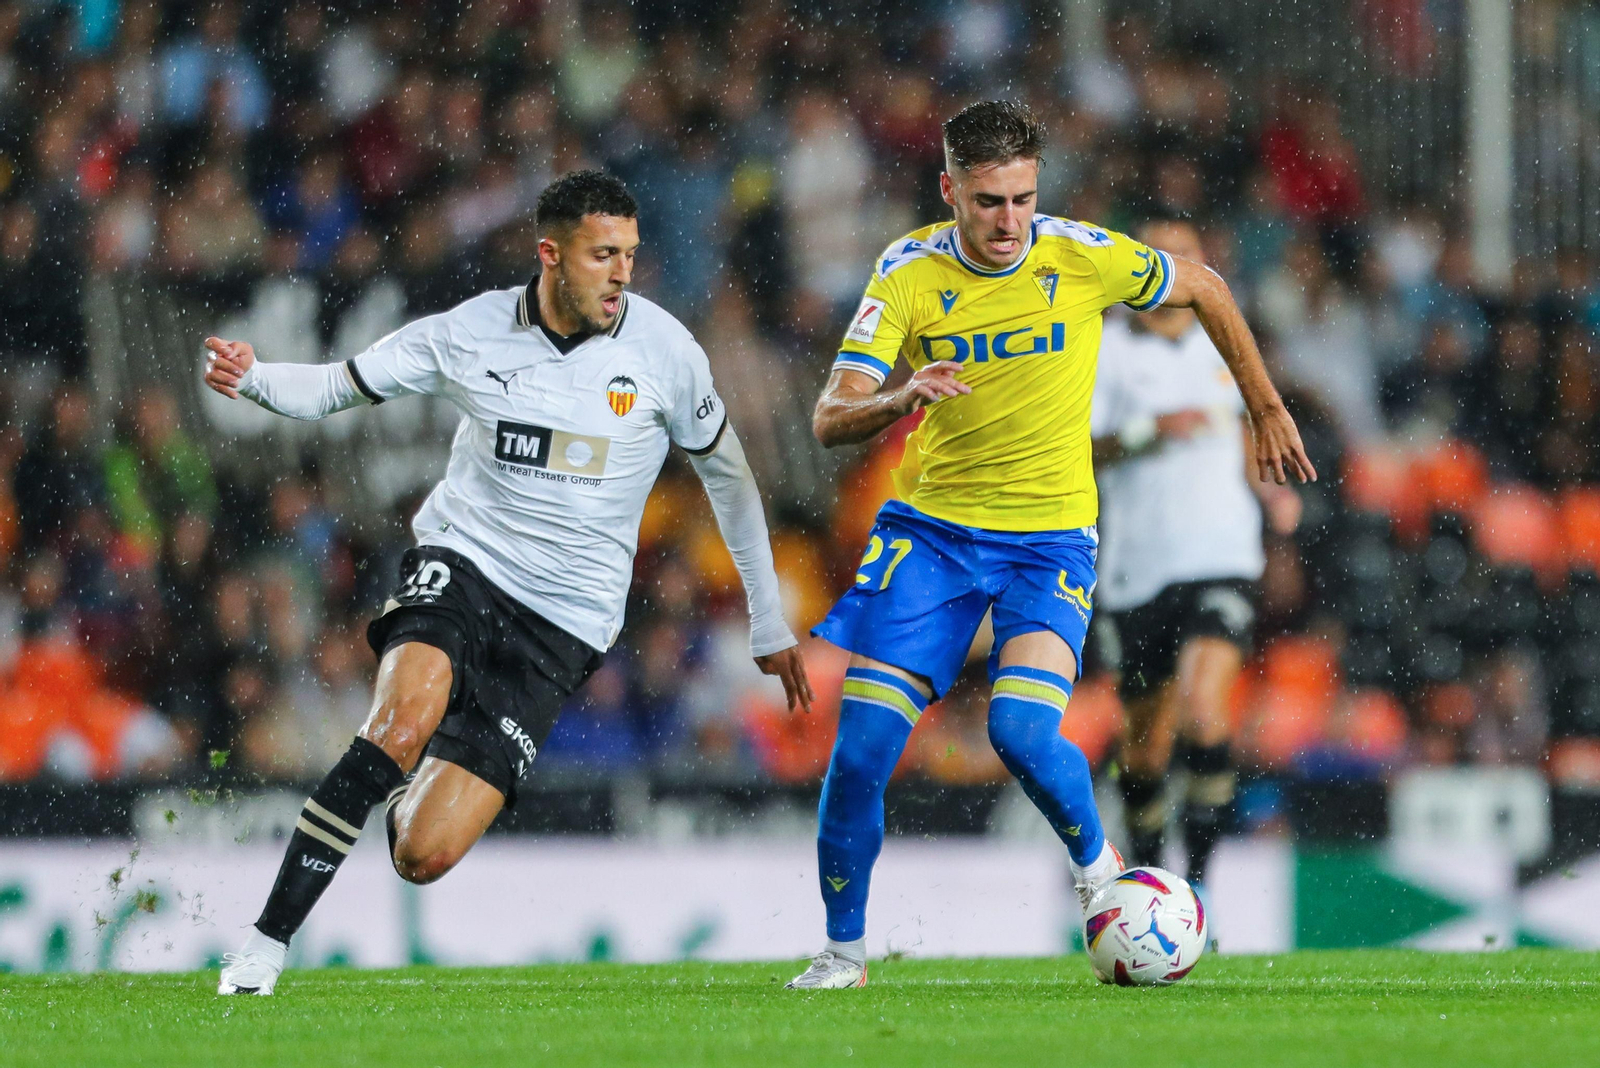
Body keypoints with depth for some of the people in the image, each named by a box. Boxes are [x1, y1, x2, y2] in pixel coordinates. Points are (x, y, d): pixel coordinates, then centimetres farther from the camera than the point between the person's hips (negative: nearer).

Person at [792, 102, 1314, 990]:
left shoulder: (1086, 258, -10)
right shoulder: (909, 273, -9)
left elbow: (1204, 290, 10)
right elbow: (831, 418, -14)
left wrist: (1267, 410, 16)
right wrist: (902, 399, -35)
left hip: (1049, 535, -2)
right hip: (931, 527, 2)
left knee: (1023, 732, -23)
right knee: (861, 741, -9)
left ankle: (1096, 863, 9)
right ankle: (843, 948, 10)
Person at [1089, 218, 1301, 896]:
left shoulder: (1223, 347, 13)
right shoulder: (1104, 351, 0)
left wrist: (1268, 490, 13)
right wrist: (1146, 433, -21)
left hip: (1221, 557, 1)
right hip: (1137, 571, -1)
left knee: (1203, 710, -21)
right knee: (1145, 741, 6)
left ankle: (1199, 875, -17)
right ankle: (1143, 869, 29)